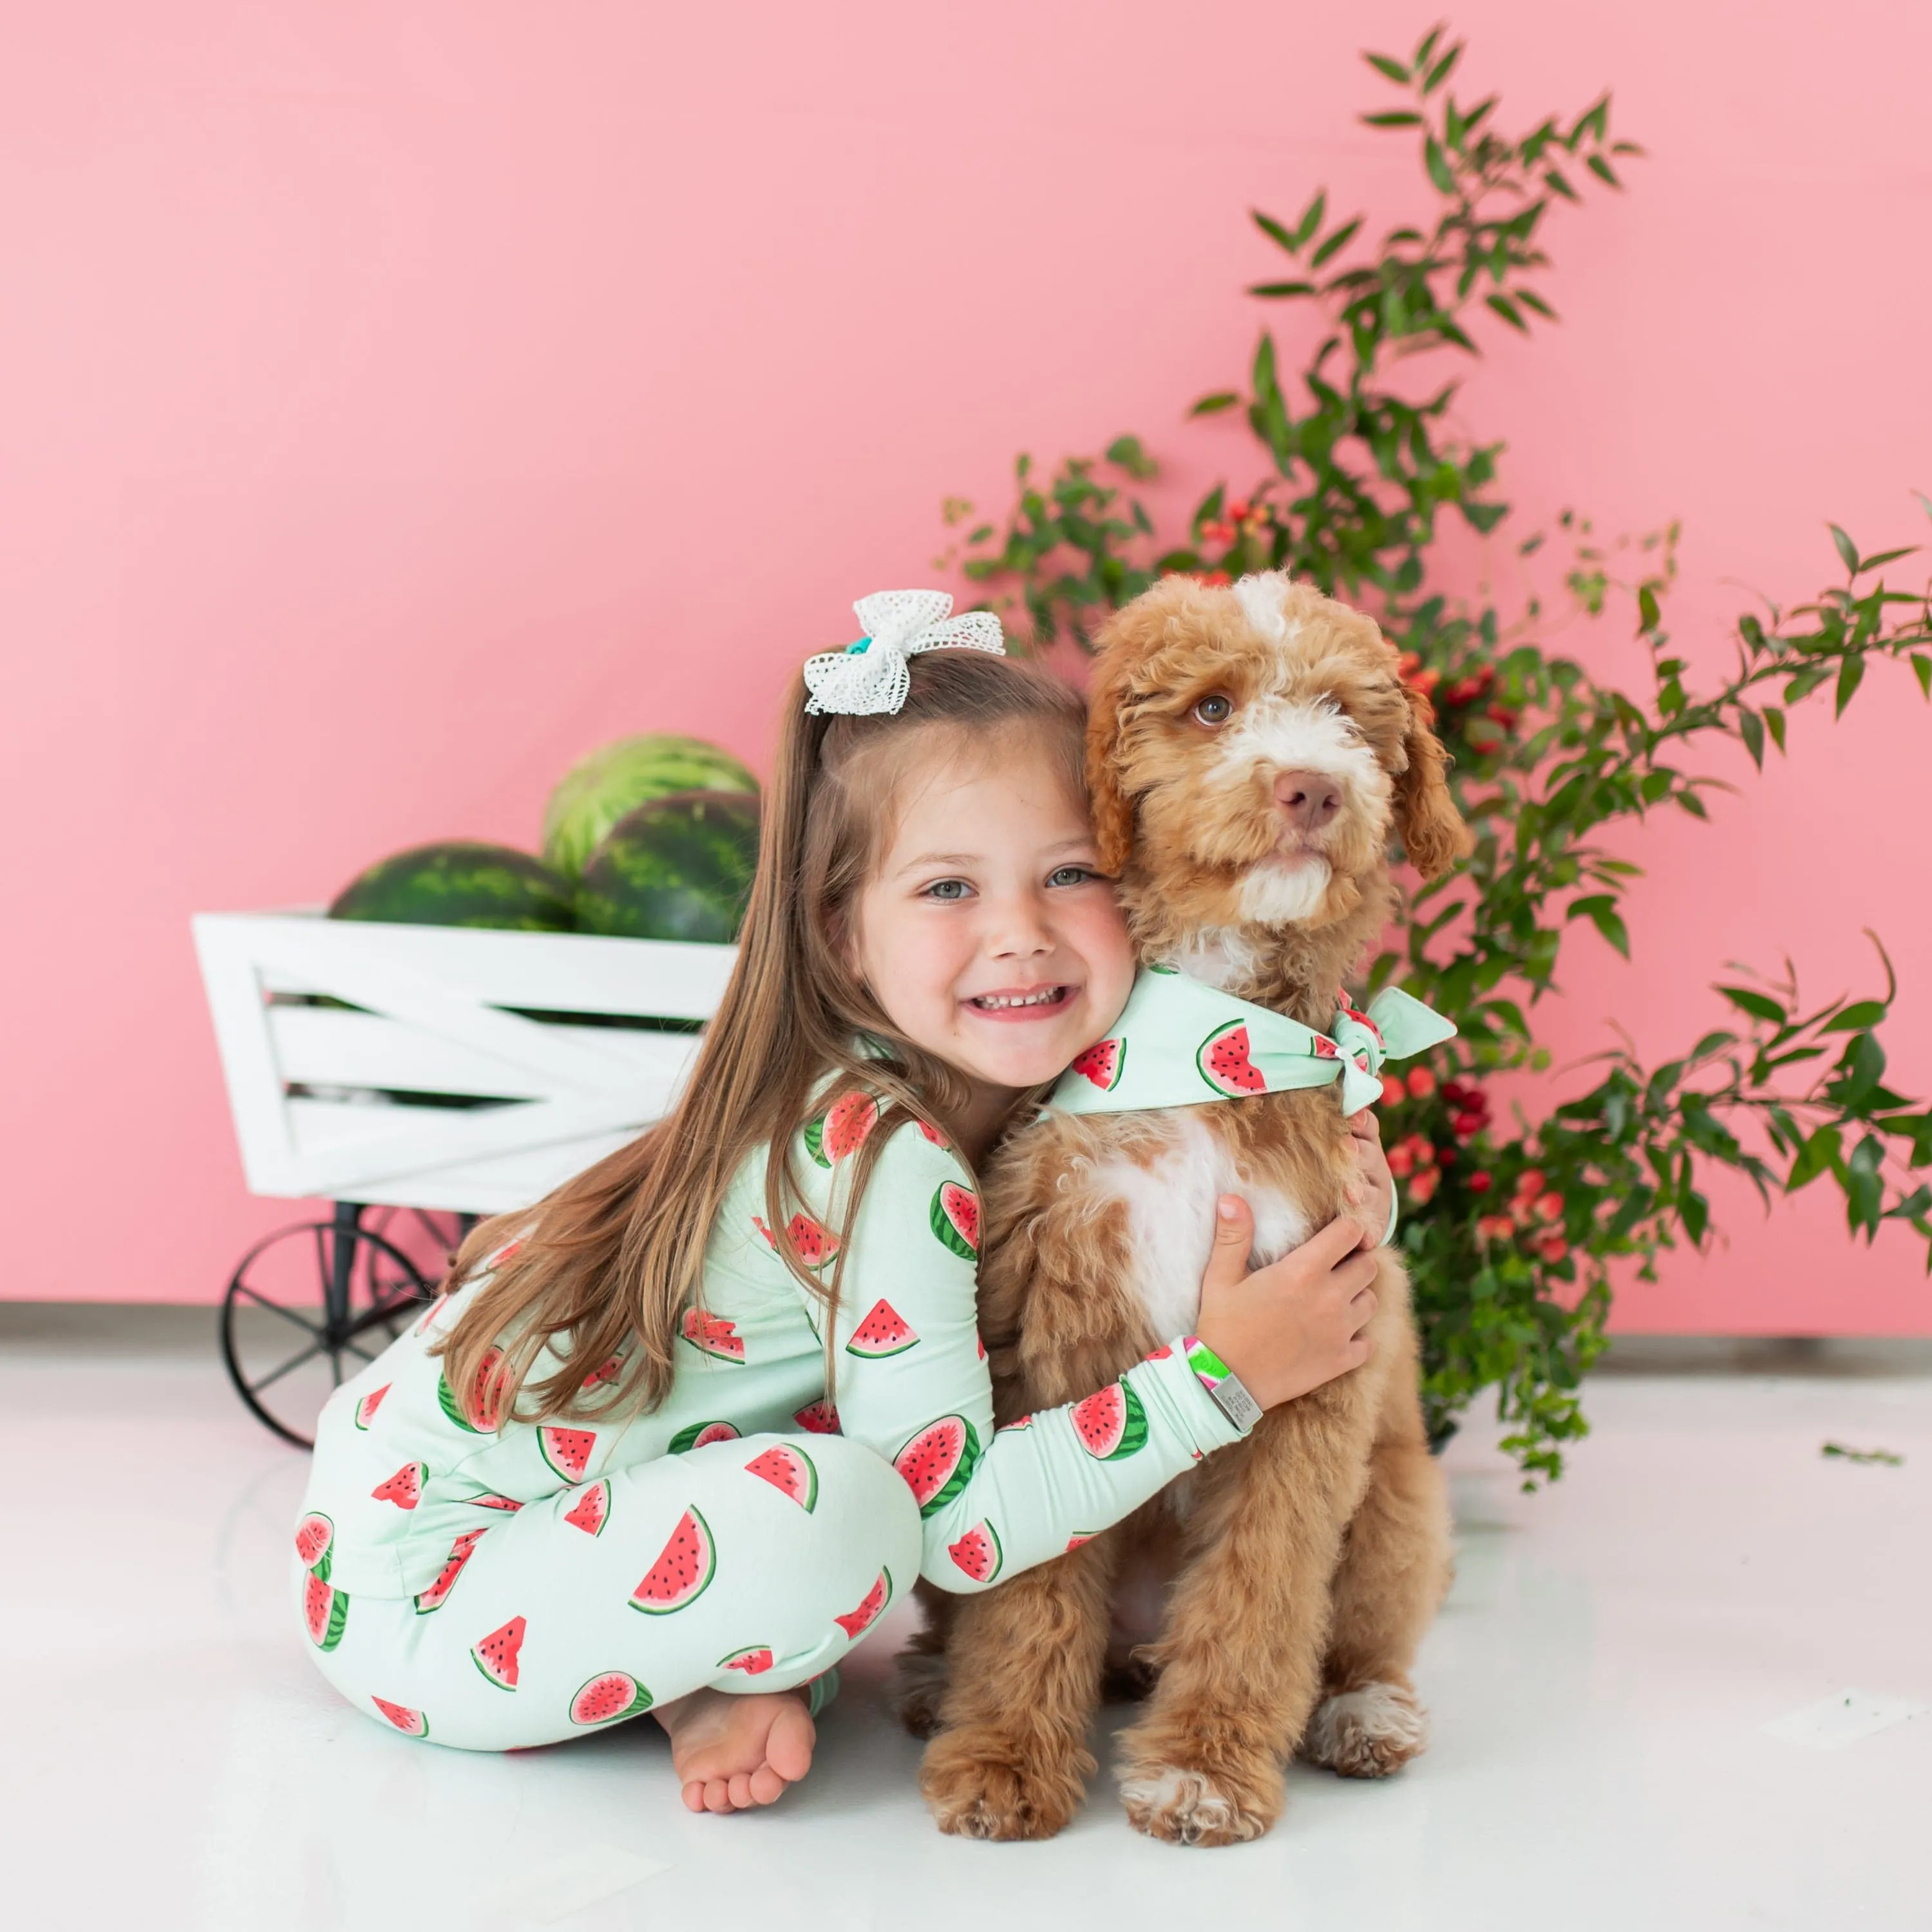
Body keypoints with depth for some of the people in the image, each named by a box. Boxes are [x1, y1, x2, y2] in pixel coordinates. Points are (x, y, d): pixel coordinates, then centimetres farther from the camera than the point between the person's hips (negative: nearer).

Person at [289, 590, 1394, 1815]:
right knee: (838, 1513, -30)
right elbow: (954, 1522, -24)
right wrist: (1218, 1378, -24)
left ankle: (718, 1682, 2)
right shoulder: (885, 1162, -24)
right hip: (418, 1592, -9)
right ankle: (707, 1690, -2)